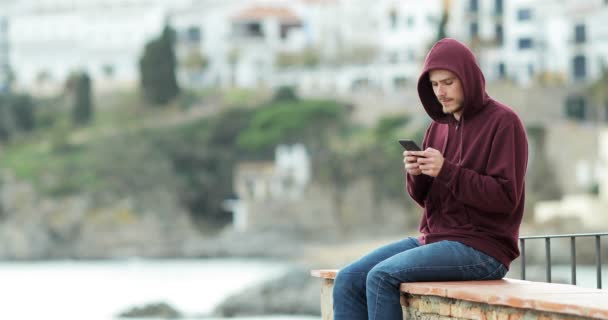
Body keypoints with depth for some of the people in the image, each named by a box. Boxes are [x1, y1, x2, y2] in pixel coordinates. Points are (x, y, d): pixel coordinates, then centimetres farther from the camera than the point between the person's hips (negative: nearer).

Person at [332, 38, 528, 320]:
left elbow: (505, 197, -15)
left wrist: (446, 171, -22)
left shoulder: (503, 122, -7)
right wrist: (415, 174, -7)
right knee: (348, 281, -10)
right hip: (434, 240, 8)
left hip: (481, 250, -8)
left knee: (381, 277, -26)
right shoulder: (440, 125, 15)